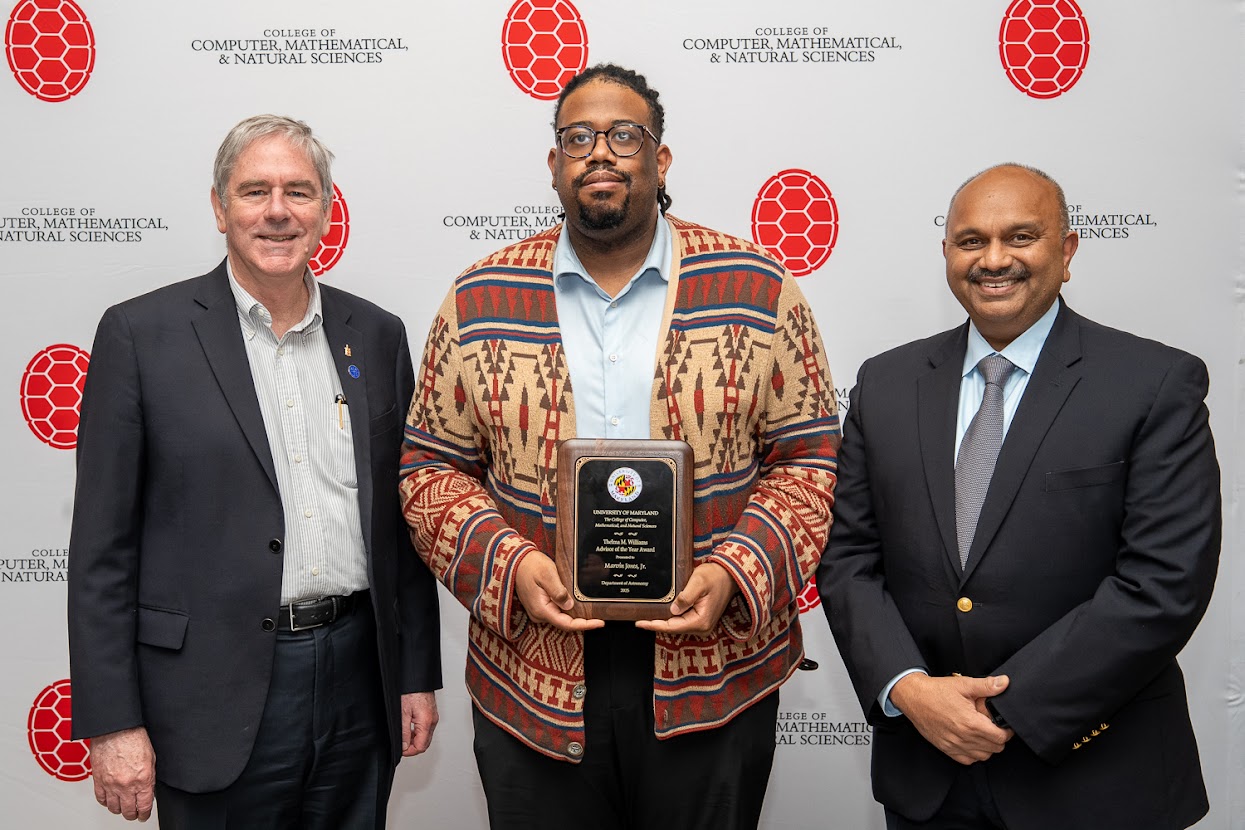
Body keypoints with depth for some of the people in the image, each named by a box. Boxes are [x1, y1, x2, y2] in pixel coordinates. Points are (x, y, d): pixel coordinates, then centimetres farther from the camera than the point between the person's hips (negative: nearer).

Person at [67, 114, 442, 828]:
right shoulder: (143, 333, -5)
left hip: (360, 681, 4)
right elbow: (103, 547, -5)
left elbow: (401, 520, 10)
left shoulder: (377, 334, 6)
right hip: (218, 698, -3)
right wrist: (111, 722, -7)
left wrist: (419, 676, 8)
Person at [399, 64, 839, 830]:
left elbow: (808, 455, 0)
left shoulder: (758, 292, -2)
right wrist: (506, 564, -12)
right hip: (534, 682, 1)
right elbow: (432, 463, 5)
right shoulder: (480, 301, 2)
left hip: (711, 672, 0)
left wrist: (737, 575, -14)